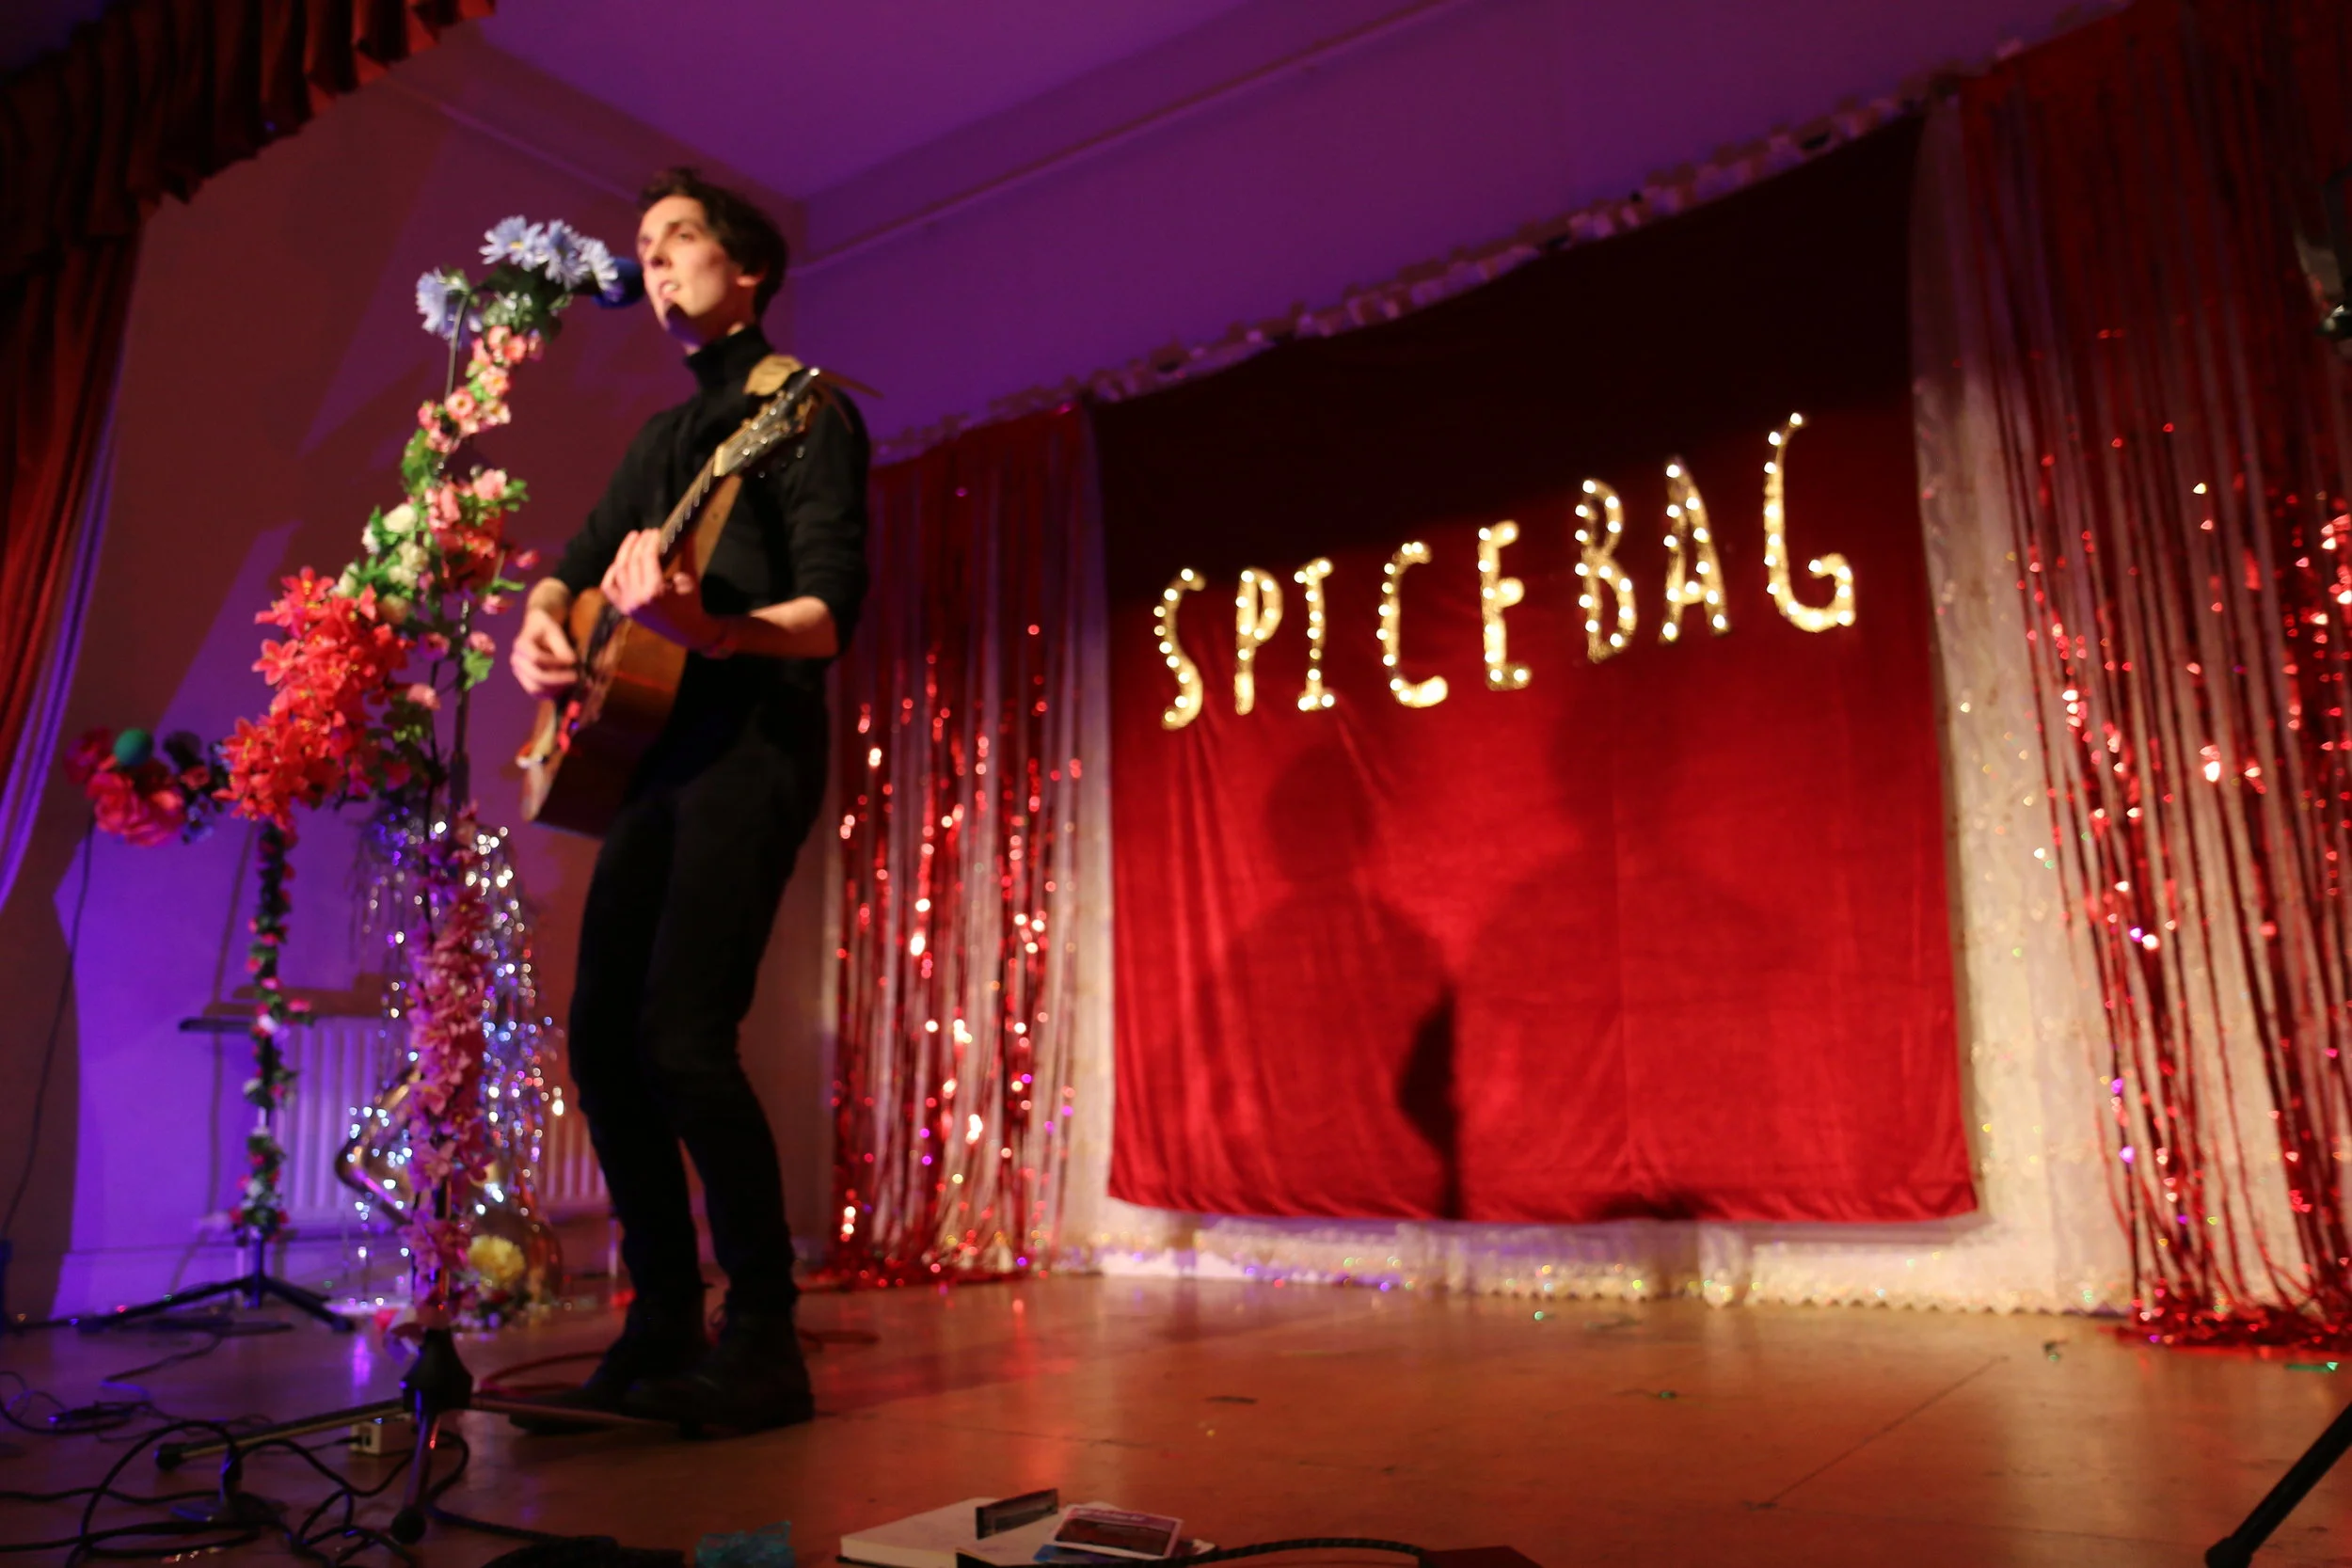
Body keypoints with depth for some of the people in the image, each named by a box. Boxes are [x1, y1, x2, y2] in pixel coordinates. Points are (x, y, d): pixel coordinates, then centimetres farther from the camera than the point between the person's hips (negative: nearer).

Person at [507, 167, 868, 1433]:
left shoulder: (804, 408, -1)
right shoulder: (663, 436, 24)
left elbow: (830, 615, -12)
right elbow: (579, 559, 29)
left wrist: (701, 626, -31)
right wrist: (540, 626, 6)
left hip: (752, 743, -8)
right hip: (652, 746, 8)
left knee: (682, 1036, -18)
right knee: (601, 1037, 3)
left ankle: (763, 1344, -6)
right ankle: (664, 1330, 13)